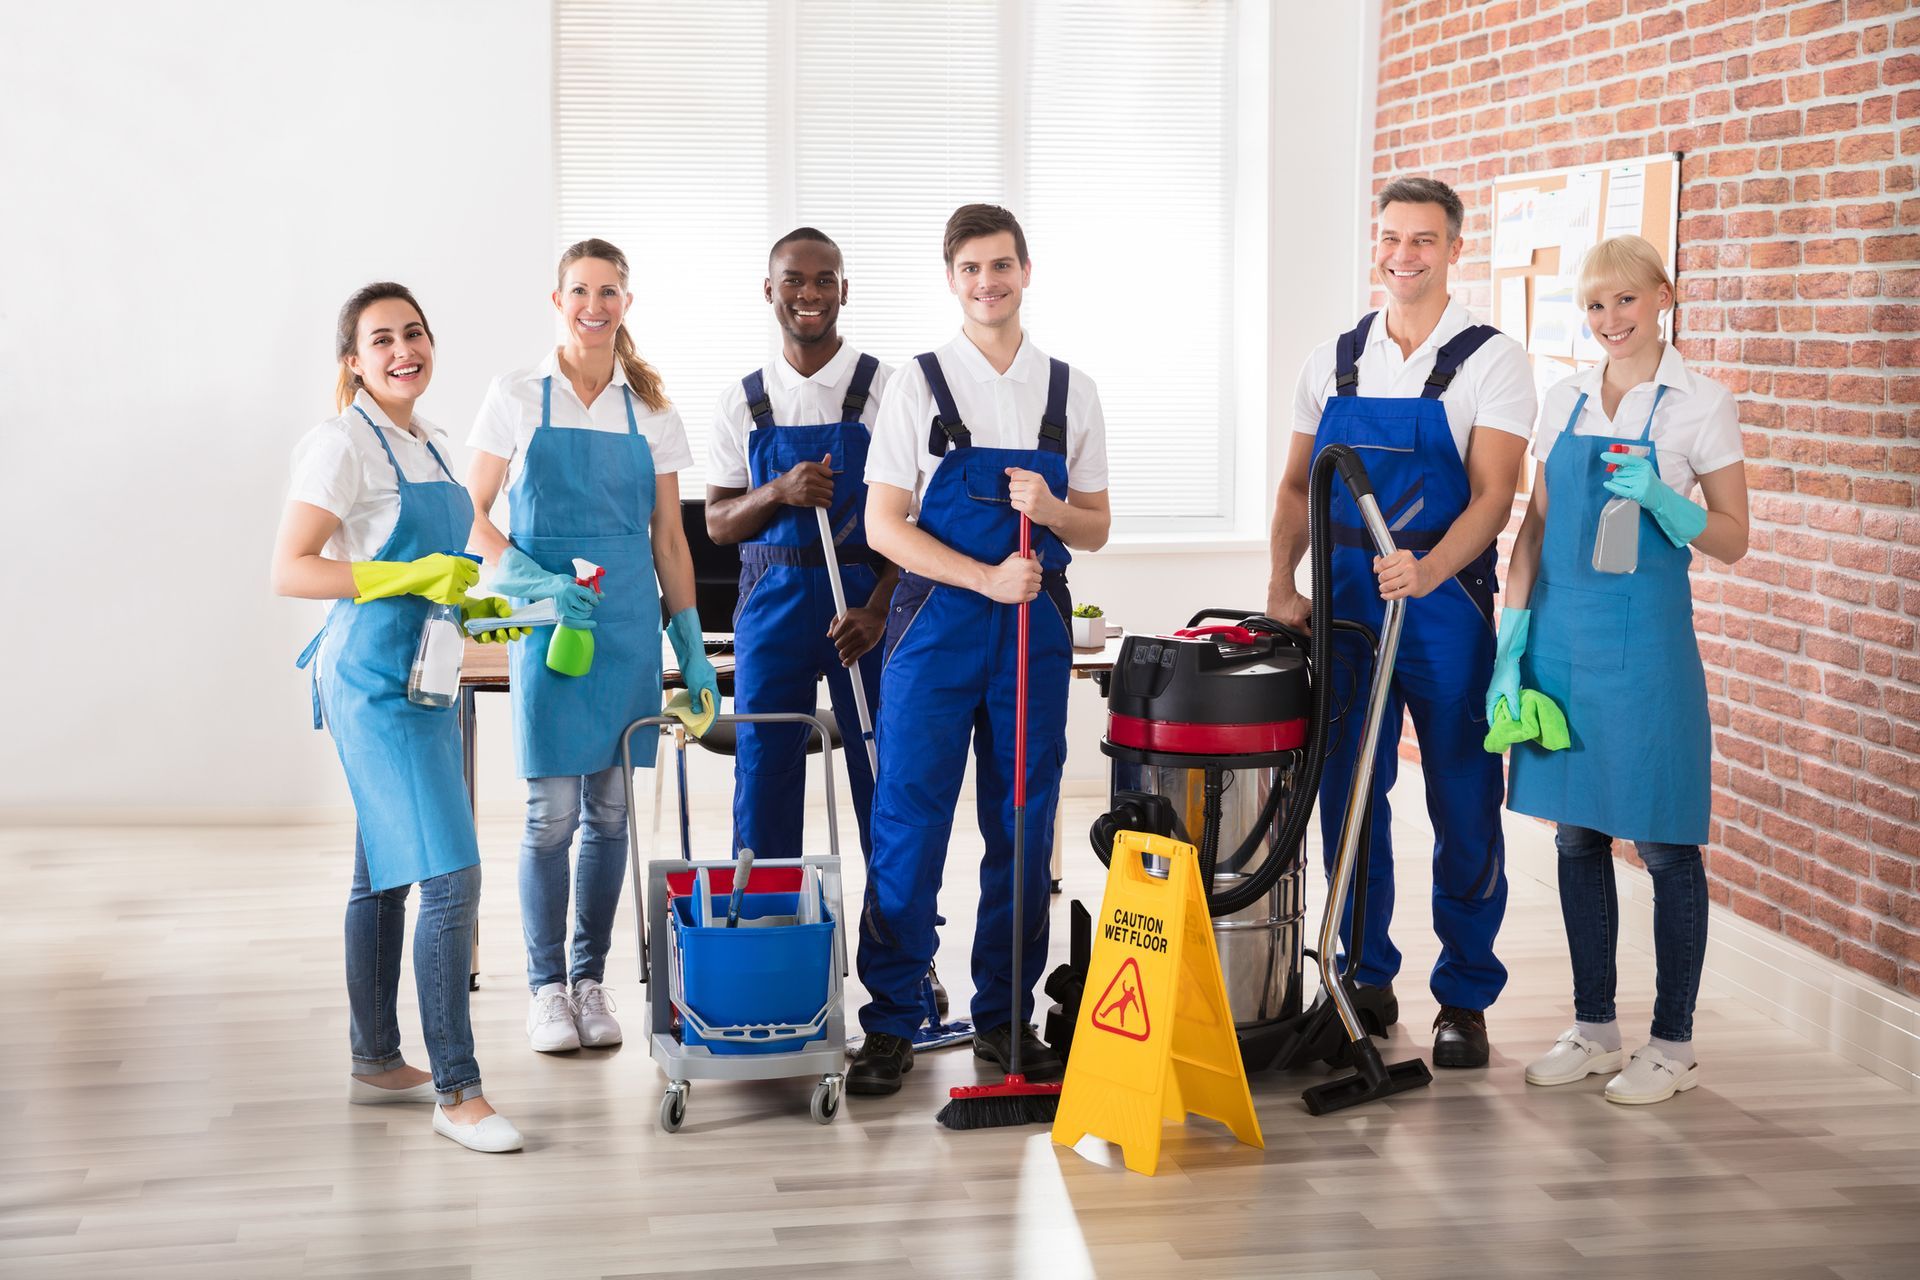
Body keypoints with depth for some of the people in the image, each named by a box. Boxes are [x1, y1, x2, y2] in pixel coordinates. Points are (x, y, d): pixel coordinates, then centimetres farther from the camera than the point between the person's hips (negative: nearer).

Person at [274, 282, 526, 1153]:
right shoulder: (343, 444, -11)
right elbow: (289, 570, -17)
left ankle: (375, 1062, 26)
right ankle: (457, 1091, -9)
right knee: (451, 876, -14)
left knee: (385, 877, 16)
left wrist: (480, 608, 8)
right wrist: (410, 577, -23)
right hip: (373, 680, -9)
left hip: (421, 680, 9)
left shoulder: (429, 444, 15)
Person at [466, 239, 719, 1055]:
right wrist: (535, 584, -16)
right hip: (546, 622, -3)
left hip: (628, 625, 3)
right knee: (552, 812, -3)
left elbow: (669, 540, 10)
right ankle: (546, 986, 9)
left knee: (610, 810, 6)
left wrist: (690, 646, 4)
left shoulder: (651, 411, 8)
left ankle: (590, 978, 18)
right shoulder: (518, 398, 0)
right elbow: (472, 519, -1)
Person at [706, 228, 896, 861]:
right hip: (771, 598, 2)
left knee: (885, 777, 0)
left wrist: (878, 611, -14)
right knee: (762, 781, 3)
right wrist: (781, 492, -13)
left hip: (866, 600, -2)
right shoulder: (743, 401, 8)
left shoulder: (885, 389, 0)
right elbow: (717, 522, 8)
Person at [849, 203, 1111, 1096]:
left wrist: (1052, 510, -11)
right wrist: (986, 577, -15)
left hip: (1036, 629, 3)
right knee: (909, 829, -1)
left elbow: (1095, 528, 12)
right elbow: (885, 526, -3)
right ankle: (891, 1024, 8)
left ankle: (1005, 1018, 18)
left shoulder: (1071, 391, 9)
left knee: (1024, 831, 7)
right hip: (936, 624, -2)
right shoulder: (917, 386, 1)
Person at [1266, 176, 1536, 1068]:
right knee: (1347, 796, 9)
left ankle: (1464, 998, 14)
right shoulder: (1333, 360, 10)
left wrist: (1427, 570, -29)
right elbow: (1298, 486, 14)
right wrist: (1282, 585, 0)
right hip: (1345, 605, 4)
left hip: (1445, 604, -4)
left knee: (1463, 810, 2)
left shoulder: (1491, 362, -3)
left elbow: (1492, 496, -12)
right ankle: (1367, 979, 23)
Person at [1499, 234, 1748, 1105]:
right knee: (1578, 835, 11)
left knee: (1663, 843, 2)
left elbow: (1732, 541, -4)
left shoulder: (1700, 404, -4)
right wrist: (1511, 641, 6)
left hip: (1645, 639, -5)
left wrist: (1659, 499, -21)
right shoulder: (1564, 401, 9)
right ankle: (1593, 1027, 22)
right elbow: (1535, 527, 12)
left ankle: (1672, 1043, 13)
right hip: (1561, 633, 5)